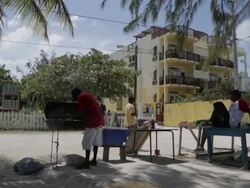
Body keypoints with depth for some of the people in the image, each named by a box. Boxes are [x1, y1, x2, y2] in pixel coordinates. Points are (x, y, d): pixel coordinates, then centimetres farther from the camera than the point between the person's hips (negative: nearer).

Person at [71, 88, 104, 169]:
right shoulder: (87, 95, 21)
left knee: (87, 142, -5)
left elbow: (82, 111, -11)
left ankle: (86, 163, -3)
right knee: (96, 141, 13)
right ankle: (94, 160, 20)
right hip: (99, 119, 10)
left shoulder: (80, 97, -5)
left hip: (92, 121, -10)